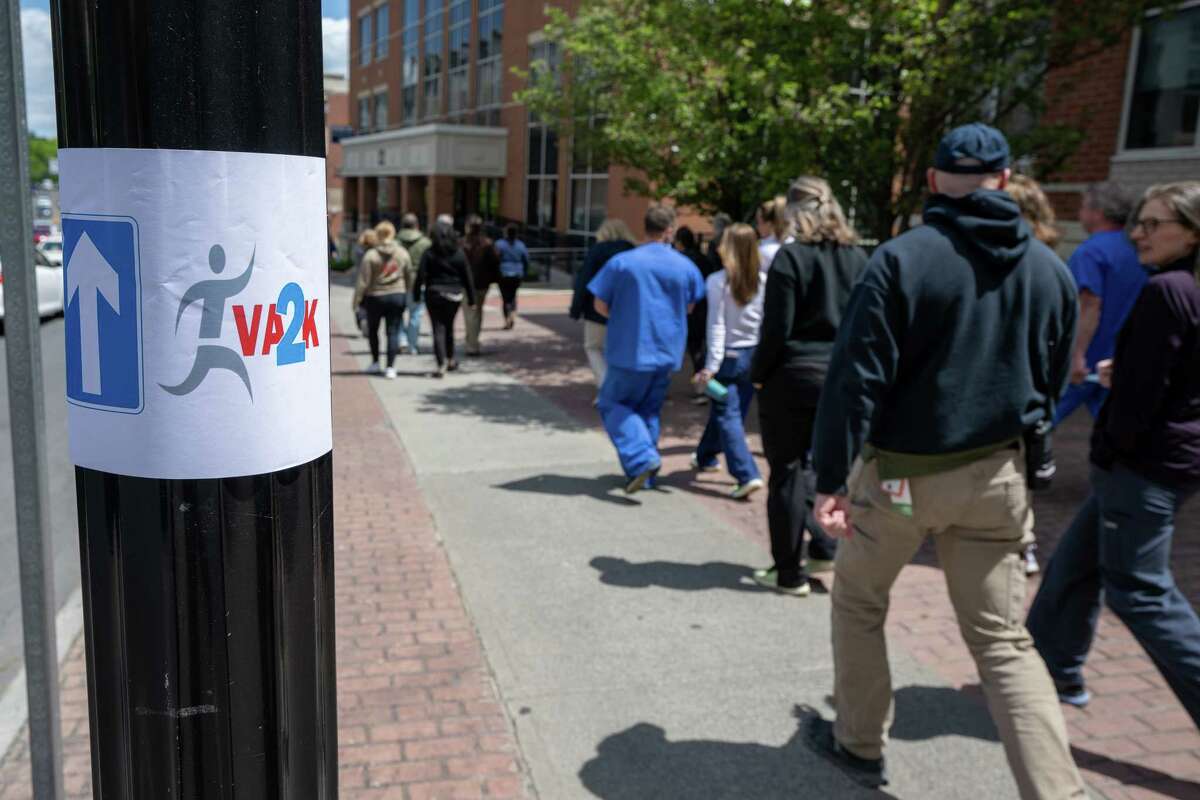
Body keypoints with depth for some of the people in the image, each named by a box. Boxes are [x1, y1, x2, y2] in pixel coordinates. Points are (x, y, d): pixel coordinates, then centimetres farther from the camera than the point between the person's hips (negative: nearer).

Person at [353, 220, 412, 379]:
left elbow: (363, 281, -11)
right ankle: (390, 367, -3)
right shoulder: (402, 253, -1)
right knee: (393, 332, 3)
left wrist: (357, 299, -2)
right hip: (397, 296, 2)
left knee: (372, 330, 18)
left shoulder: (371, 255, -11)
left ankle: (375, 362, 22)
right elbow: (409, 276, 5)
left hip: (375, 297, -2)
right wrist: (406, 295, 17)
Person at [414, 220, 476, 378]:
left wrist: (417, 295, -2)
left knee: (438, 329, -1)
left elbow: (421, 276, -9)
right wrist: (471, 299, 6)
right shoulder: (459, 253, -1)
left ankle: (441, 364, -11)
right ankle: (450, 360, 31)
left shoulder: (429, 253, -6)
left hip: (434, 294, -2)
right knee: (449, 327, 20)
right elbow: (467, 277, 1)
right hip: (454, 295, 2)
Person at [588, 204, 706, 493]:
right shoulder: (686, 266, -1)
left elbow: (600, 306, -4)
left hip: (630, 351, -4)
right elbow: (689, 307, 12)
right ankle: (645, 475, 20)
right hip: (667, 353, 4)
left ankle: (642, 457, -10)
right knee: (649, 410, 17)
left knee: (612, 403, 9)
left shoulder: (622, 262, -10)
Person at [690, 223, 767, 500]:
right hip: (755, 355, 5)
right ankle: (705, 456, 39)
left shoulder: (717, 281, -11)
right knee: (728, 411, 18)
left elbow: (717, 325, -12)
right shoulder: (764, 281, -1)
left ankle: (747, 475, -12)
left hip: (729, 356, -5)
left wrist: (711, 365, -10)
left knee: (727, 416, 0)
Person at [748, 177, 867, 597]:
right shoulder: (857, 258, 5)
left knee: (787, 472, 5)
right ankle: (824, 546, 15)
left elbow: (776, 328, -13)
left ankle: (789, 573, 12)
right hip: (841, 378, 6)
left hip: (793, 377, -5)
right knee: (810, 463, 22)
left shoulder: (791, 257, -11)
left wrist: (758, 373, -1)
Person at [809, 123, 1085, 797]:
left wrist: (832, 478, -13)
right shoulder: (1051, 269, 3)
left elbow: (856, 376, -17)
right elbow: (1053, 385, 12)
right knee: (1002, 639, 11)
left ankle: (860, 744, 31)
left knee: (859, 602, 19)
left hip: (900, 472, -4)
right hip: (997, 474, 4)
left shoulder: (902, 258, -13)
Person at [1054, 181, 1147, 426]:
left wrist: (1078, 355, -24)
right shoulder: (1136, 250, 12)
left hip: (1086, 361, -8)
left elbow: (1090, 305, -22)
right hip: (1123, 359, 8)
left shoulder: (1090, 252, -14)